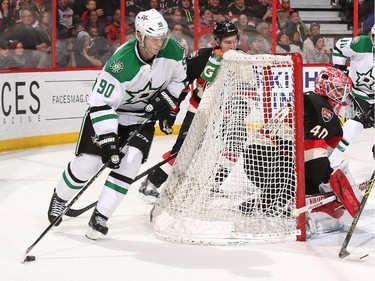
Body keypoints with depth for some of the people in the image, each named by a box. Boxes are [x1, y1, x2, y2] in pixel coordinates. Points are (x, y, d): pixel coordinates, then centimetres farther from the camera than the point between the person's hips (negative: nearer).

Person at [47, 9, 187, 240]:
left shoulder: (172, 50, -18)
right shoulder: (121, 63, -33)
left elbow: (179, 78, 5)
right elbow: (101, 103, -31)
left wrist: (167, 100, -8)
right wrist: (108, 140, -35)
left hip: (143, 115, 4)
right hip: (109, 110, -3)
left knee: (130, 162, -16)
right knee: (87, 162, -5)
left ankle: (100, 217, -6)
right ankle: (60, 197, 27)